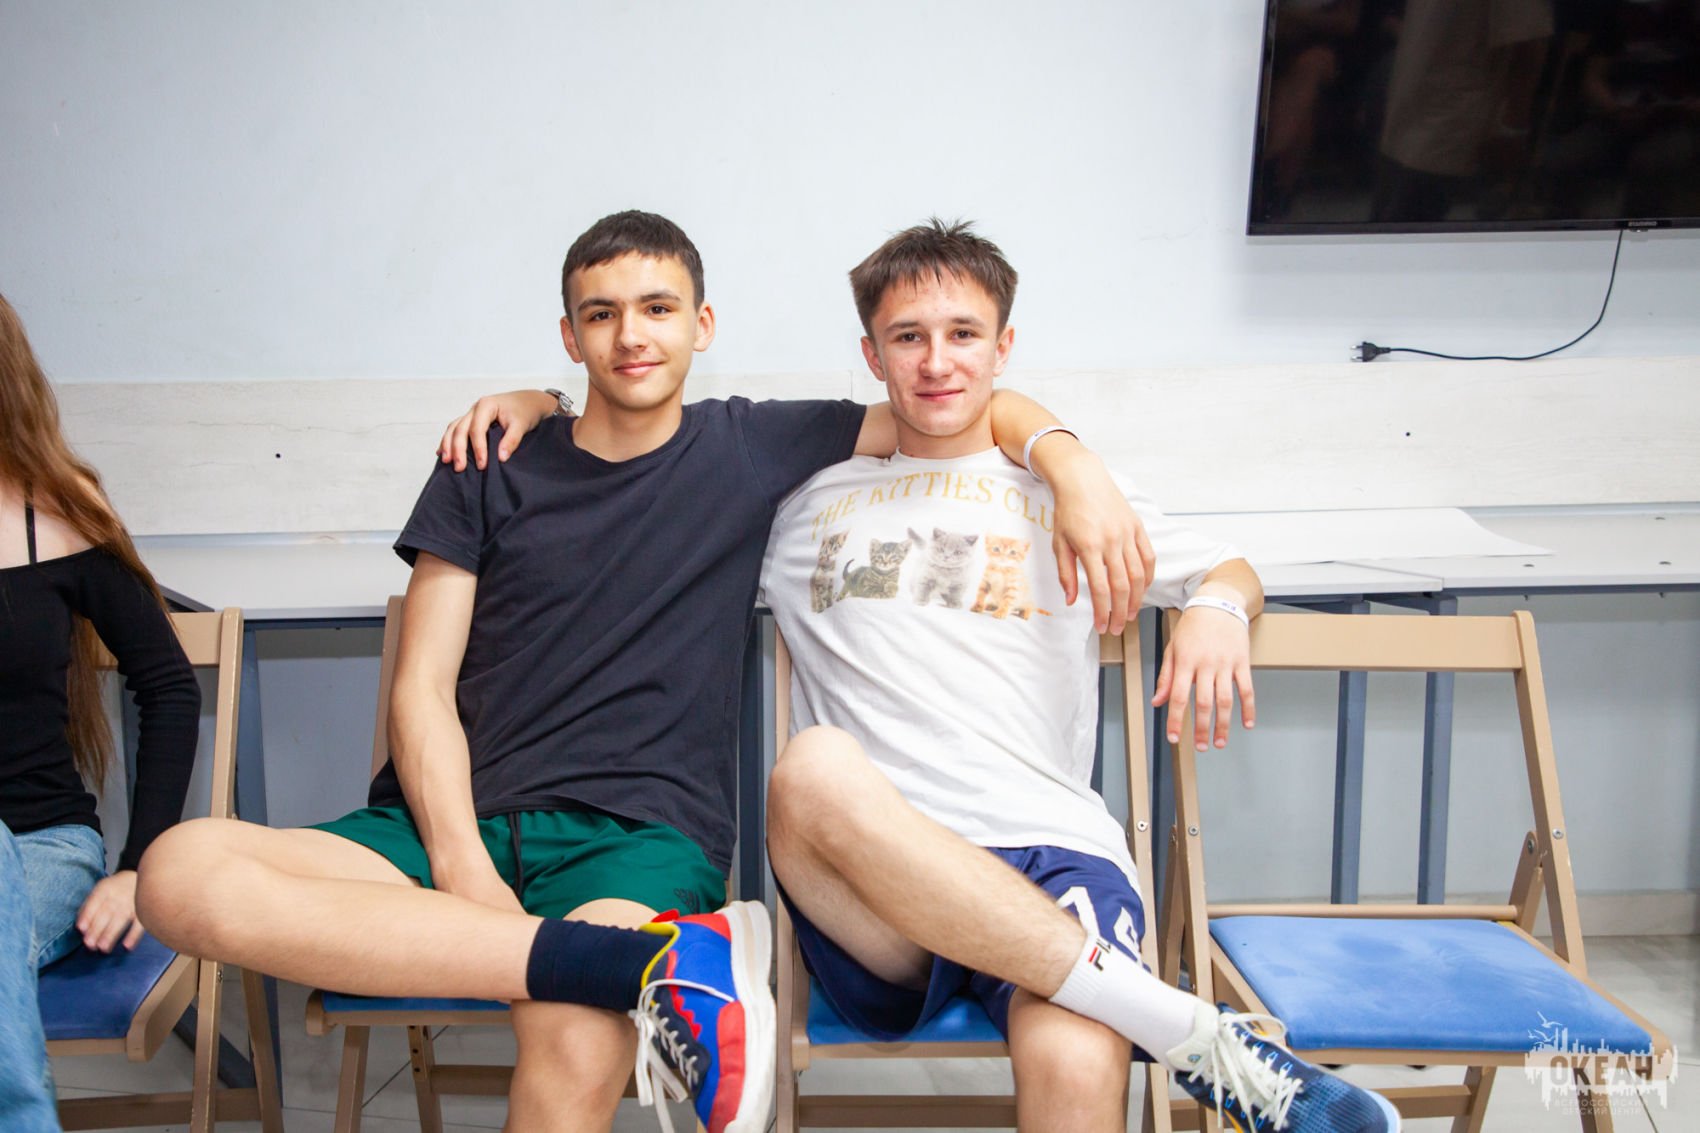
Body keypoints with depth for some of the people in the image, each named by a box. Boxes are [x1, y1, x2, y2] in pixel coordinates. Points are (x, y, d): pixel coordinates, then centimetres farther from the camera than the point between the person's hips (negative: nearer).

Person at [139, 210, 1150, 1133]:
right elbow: (423, 686, 6)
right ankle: (653, 961, -31)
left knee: (580, 1043, -39)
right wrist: (462, 869, -10)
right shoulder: (492, 471, 13)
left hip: (643, 836, -3)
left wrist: (1069, 460, -8)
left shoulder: (753, 450, 12)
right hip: (456, 821, 4)